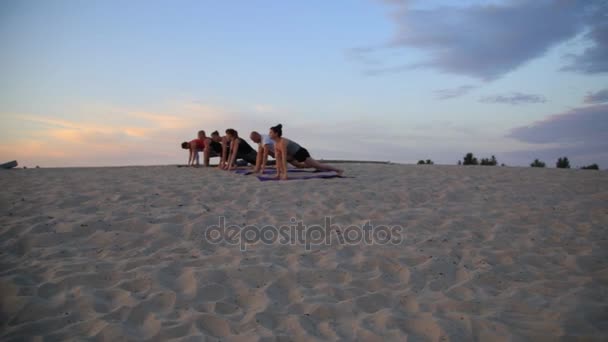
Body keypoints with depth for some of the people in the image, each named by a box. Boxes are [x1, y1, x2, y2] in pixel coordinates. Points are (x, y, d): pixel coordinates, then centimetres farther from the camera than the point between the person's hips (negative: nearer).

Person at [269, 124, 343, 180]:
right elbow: (278, 159, 0)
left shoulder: (283, 142, -29)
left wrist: (285, 173, -33)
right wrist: (278, 173, -2)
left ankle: (339, 170, 15)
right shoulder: (276, 144, -2)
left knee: (318, 166, 2)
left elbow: (284, 159, -32)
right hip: (296, 155, 9)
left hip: (302, 153, -9)